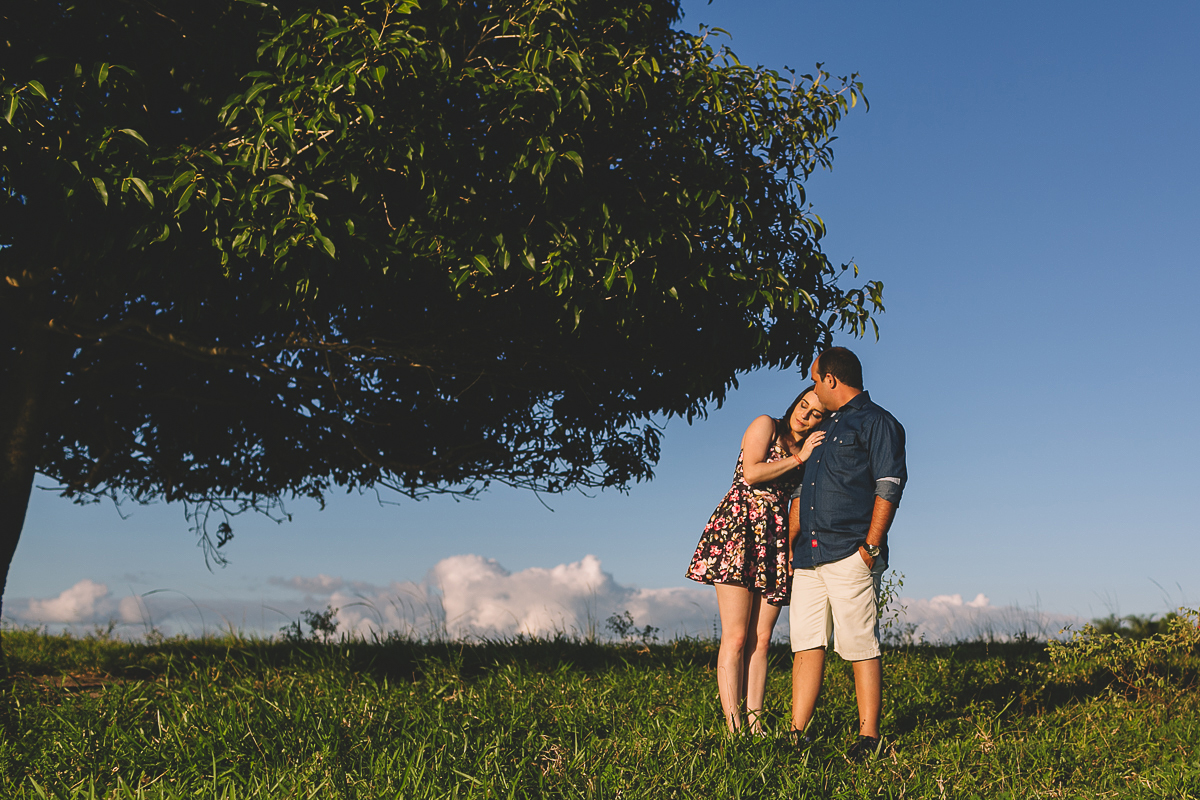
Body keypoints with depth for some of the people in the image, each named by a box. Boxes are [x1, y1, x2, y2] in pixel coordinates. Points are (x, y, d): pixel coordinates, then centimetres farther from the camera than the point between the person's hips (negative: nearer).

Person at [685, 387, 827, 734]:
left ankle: (755, 725, 3)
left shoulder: (809, 452, 20)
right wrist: (799, 458, -4)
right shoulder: (765, 425, 4)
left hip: (776, 537, 6)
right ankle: (734, 728, -11)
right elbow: (751, 473, -10)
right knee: (736, 637, -10)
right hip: (739, 528, -6)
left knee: (761, 640, 1)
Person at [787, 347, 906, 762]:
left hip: (850, 555, -7)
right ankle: (797, 734, 6)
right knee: (806, 645, 4)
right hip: (809, 556, 7)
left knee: (860, 648, -6)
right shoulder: (823, 427, 26)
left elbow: (889, 486, -8)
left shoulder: (877, 422, 2)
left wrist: (871, 546, -16)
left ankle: (868, 739, 0)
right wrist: (787, 546, 18)